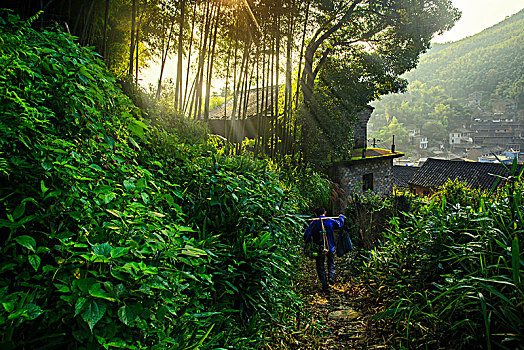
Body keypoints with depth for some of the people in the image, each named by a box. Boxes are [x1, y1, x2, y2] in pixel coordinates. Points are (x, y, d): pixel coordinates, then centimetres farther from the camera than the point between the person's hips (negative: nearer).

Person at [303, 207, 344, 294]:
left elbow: (306, 236, -10)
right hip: (330, 248, 1)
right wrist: (341, 217, 37)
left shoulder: (313, 224, -9)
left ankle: (325, 287, 9)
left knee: (320, 267, 10)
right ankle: (331, 276, 2)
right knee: (331, 263, 25)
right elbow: (340, 223, 16)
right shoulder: (331, 221, -6)